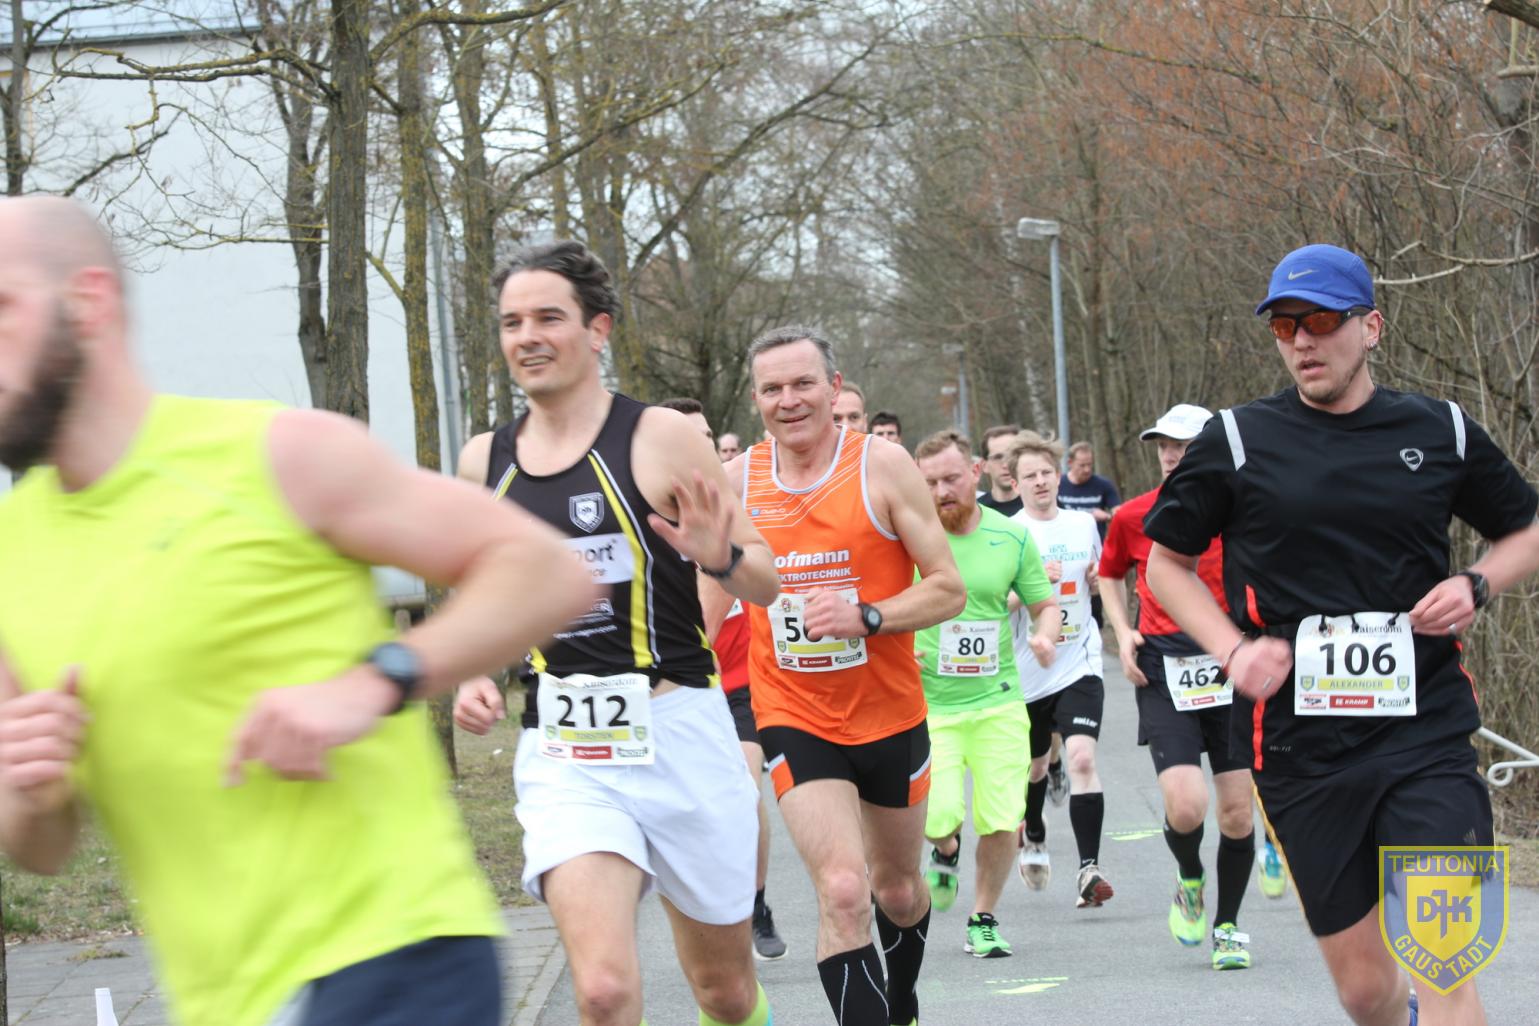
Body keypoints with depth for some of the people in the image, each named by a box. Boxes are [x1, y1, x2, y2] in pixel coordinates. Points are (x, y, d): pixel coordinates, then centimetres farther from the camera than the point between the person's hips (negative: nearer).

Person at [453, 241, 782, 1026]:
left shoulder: (661, 439, -4)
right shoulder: (484, 461, 7)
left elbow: (766, 583, 0)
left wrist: (722, 559, -22)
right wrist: (471, 676, 4)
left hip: (677, 734, -1)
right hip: (562, 754, 1)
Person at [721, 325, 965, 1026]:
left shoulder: (882, 465, -10)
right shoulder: (736, 481, -3)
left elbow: (949, 590, -10)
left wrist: (867, 616, -24)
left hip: (891, 717, 1)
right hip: (794, 723, -1)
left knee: (898, 888, 20)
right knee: (843, 891, -20)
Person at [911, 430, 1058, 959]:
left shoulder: (1012, 537, 3)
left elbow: (1044, 604, 13)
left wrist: (1044, 635, -9)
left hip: (997, 701, 2)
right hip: (927, 703, -2)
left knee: (1001, 821, -4)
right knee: (939, 816, -14)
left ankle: (983, 921, 19)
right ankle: (946, 853, 24)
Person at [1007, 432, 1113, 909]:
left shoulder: (1084, 524, 6)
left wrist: (1098, 579, -2)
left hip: (1079, 666, 0)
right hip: (1027, 671, 0)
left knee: (1082, 758, -19)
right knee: (1033, 764, 19)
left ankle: (1089, 868, -21)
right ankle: (1033, 838, 49)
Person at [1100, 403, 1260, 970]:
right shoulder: (1133, 517, 4)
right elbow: (1110, 574, 23)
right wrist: (1123, 633, 8)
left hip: (1233, 669, 0)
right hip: (1163, 674, 0)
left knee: (1237, 810, 0)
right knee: (1185, 806, -17)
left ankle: (1227, 926, 20)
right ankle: (1189, 880, 17)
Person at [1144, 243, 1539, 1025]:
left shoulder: (1441, 431, 6)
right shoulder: (1236, 440, 2)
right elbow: (1167, 563, 12)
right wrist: (1233, 649, -4)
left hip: (1426, 733, 0)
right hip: (1298, 746, 0)